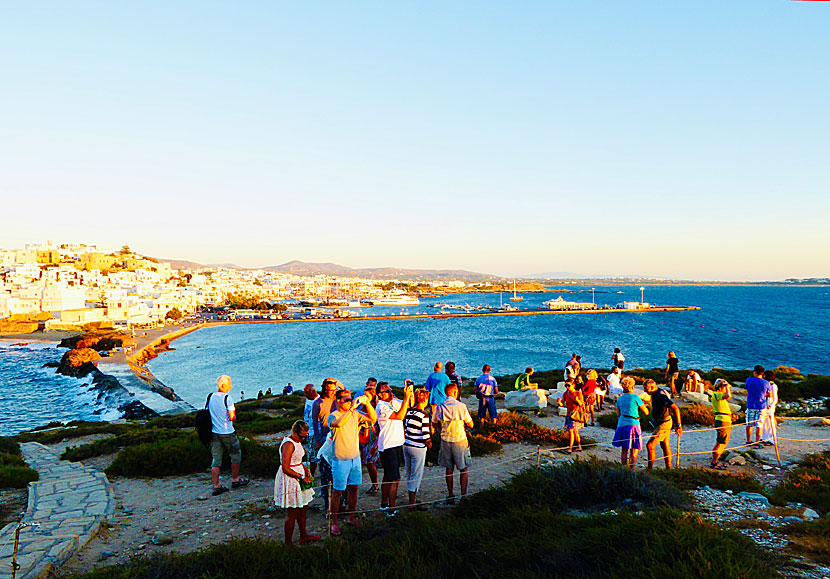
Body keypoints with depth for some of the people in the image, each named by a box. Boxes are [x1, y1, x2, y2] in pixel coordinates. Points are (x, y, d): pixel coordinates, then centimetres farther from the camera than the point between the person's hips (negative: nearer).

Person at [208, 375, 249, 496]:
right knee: (236, 455, 14)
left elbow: (207, 412, 14)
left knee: (216, 459, 7)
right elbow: (232, 417, -17)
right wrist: (234, 415, 4)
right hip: (227, 432, -6)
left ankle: (216, 486, 6)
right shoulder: (227, 398, -16)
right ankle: (235, 480, 25)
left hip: (214, 432, 6)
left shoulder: (210, 397, 4)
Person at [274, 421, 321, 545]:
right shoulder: (289, 444, -22)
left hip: (297, 478, 10)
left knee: (303, 509, 20)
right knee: (292, 514, -1)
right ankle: (288, 543, 11)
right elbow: (285, 468, -24)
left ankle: (303, 536, 37)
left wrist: (305, 468, 7)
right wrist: (302, 477, -17)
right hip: (289, 480, -10)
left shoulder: (297, 441, 9)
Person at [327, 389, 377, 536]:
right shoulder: (332, 416, -11)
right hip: (340, 459, -5)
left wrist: (367, 404, -13)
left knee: (353, 488, 14)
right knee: (338, 491, 2)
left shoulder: (355, 414, 5)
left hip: (355, 457, 5)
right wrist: (352, 408, -37)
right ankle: (334, 522, 13)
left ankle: (352, 517, 29)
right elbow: (338, 423, -34)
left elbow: (373, 418, 0)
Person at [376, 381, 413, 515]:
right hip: (387, 446, -8)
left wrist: (410, 390, -1)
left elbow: (410, 405, 15)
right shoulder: (381, 407, -17)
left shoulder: (395, 402, 7)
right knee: (395, 479, -9)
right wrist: (406, 397, -27)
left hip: (398, 443, 8)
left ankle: (384, 504, 30)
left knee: (388, 476, 18)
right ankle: (391, 511, -3)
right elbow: (399, 416, -27)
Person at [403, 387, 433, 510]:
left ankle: (412, 498, 29)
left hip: (406, 445, 7)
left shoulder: (409, 412, 4)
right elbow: (425, 434, -18)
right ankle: (412, 503, 6)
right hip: (418, 448, -7)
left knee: (409, 474, 17)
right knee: (416, 475, 1)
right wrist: (429, 444, 1)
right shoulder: (424, 415, -18)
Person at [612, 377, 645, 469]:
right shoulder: (635, 397, -7)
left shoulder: (619, 399, 7)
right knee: (634, 451, 3)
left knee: (624, 449, 13)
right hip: (633, 425, -5)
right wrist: (643, 404, 17)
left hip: (621, 424, 5)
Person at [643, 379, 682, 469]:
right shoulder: (655, 394, 6)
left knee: (650, 445, -12)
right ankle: (668, 468, 26)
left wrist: (678, 425, -28)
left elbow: (675, 408, -29)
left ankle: (650, 468, -6)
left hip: (664, 424, -10)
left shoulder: (661, 396, -24)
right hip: (659, 423, 10)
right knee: (665, 447, 16)